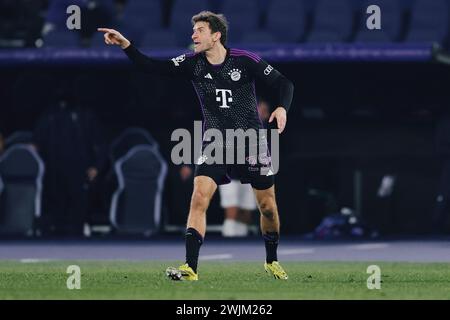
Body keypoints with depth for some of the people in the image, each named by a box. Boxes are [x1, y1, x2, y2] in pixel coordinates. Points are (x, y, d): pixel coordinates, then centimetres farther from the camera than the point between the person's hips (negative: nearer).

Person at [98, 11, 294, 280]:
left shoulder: (245, 60, -10)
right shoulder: (193, 64, -2)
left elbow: (283, 83, -4)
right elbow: (154, 67, -12)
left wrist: (282, 108, -24)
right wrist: (126, 45, -24)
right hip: (215, 143, 2)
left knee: (267, 206, 6)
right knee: (200, 196, -17)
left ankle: (272, 261, 31)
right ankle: (190, 268, -19)